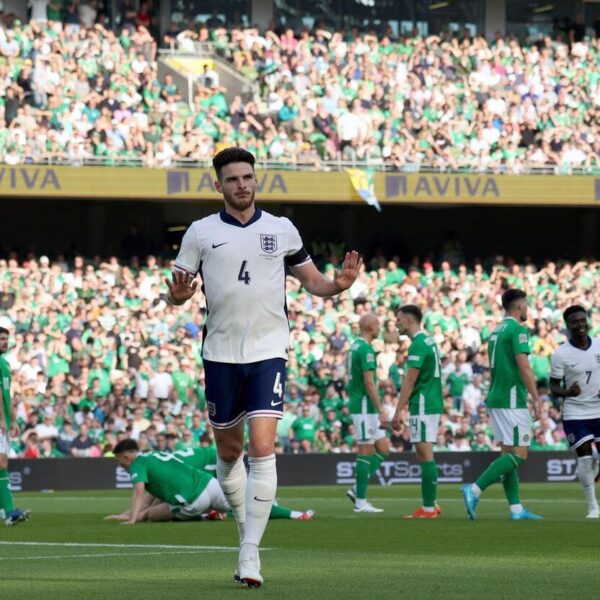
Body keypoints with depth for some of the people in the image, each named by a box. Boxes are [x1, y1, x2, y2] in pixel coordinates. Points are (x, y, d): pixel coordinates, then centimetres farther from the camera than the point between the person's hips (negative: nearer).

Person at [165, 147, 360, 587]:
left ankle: (250, 551, -15)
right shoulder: (201, 232, 3)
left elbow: (311, 279, 13)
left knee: (262, 448, -14)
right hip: (221, 353, 1)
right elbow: (178, 289, 4)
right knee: (228, 450, 11)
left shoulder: (282, 229, 5)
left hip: (268, 352, -1)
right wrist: (178, 295, -20)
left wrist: (338, 284, -9)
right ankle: (246, 528, 33)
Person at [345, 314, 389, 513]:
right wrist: (381, 410, -21)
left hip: (359, 405, 10)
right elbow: (369, 383, -21)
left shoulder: (355, 347, 15)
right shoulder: (366, 349, -15)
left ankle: (357, 489, 7)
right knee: (366, 451, -5)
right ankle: (360, 502, -3)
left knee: (383, 448, 10)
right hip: (365, 406, -10)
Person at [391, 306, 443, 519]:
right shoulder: (429, 341, 16)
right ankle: (431, 504, 15)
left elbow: (409, 381, -18)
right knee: (424, 456, 13)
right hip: (432, 404, 10)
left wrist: (398, 411, -16)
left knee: (425, 455, -8)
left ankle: (428, 508, -8)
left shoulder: (418, 345, -14)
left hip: (422, 406, -10)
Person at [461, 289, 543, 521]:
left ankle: (516, 508, 7)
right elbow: (523, 366, -19)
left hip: (496, 398, 9)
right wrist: (536, 399, -18)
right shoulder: (518, 329, -11)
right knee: (518, 454, -8)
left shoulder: (496, 331, 16)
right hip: (512, 401, -9)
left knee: (508, 453, 8)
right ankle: (475, 489, -19)